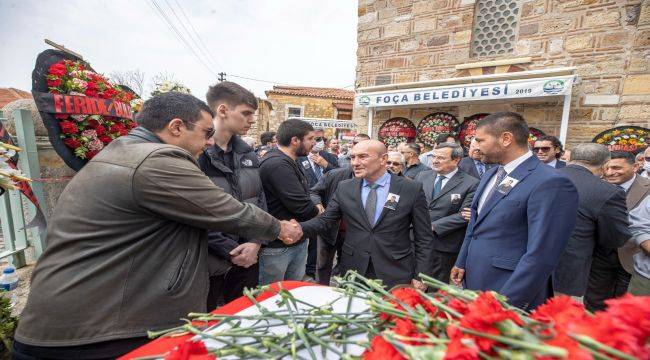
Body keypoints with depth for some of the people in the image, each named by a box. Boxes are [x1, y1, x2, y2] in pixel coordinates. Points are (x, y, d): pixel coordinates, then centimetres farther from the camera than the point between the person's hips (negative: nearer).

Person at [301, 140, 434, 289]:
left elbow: (424, 237, -4)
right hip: (353, 272, 2)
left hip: (395, 275, -2)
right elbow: (325, 220, 0)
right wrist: (299, 228, -18)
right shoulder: (344, 188, 0)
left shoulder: (412, 189, -8)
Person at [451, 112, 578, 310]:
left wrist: (508, 303, -19)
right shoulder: (490, 174, 6)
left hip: (510, 295, -7)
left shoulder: (550, 184, -20)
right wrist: (462, 263, 13)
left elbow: (540, 256, -22)